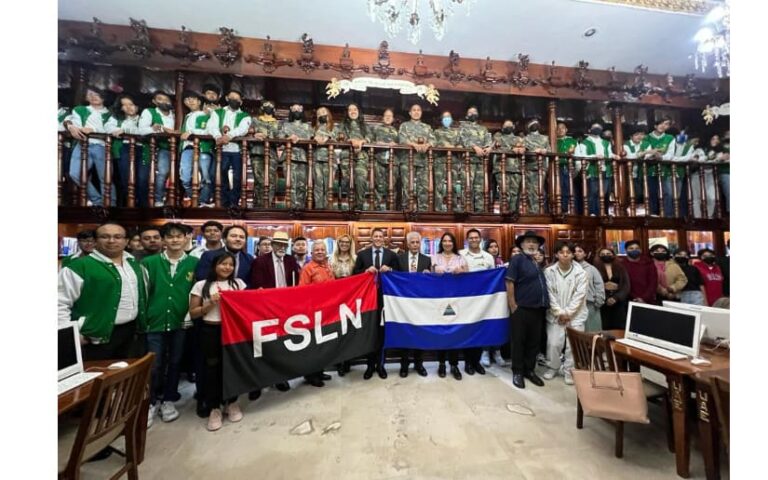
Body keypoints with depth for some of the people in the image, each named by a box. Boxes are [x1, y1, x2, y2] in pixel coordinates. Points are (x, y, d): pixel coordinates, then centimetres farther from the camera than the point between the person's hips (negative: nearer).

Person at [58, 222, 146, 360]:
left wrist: (142, 322, 14)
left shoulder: (134, 263, 8)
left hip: (131, 331, 6)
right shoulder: (79, 266, -13)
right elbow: (60, 303, -13)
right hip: (97, 335, -6)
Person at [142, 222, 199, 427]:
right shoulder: (149, 262, -1)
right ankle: (150, 403, 29)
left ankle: (167, 401, 31)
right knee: (154, 366, 7)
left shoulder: (194, 263, -2)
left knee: (175, 364, 13)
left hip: (181, 323, 0)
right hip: (155, 322, 0)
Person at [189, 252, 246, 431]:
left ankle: (232, 403, 30)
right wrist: (210, 304, -13)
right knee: (212, 367, 7)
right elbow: (193, 313, 1)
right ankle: (214, 408, 24)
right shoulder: (202, 285, -1)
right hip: (210, 331, -1)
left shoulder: (239, 283, 5)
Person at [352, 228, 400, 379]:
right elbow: (354, 273, -1)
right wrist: (366, 270, -18)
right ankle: (370, 364, 25)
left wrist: (389, 270, -17)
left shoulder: (391, 254, 4)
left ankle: (380, 364, 26)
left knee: (382, 330, 10)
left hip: (385, 296, 0)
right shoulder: (362, 254, 3)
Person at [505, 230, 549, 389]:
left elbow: (543, 285, 21)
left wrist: (545, 306, 14)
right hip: (522, 309, -7)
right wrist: (513, 307, -16)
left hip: (539, 309, 7)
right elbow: (509, 283, -14)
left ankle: (529, 370, 28)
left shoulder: (538, 262, 15)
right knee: (519, 341, 4)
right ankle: (517, 372, 17)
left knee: (535, 342, 14)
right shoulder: (517, 259, -7)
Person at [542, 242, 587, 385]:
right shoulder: (549, 271, -5)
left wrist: (568, 313, -10)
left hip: (575, 315, 0)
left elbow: (579, 296, -6)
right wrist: (559, 313, -9)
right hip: (555, 314, 0)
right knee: (553, 343, 1)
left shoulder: (581, 273, -4)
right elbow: (550, 294, -4)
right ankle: (552, 367, 23)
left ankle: (569, 371, 20)